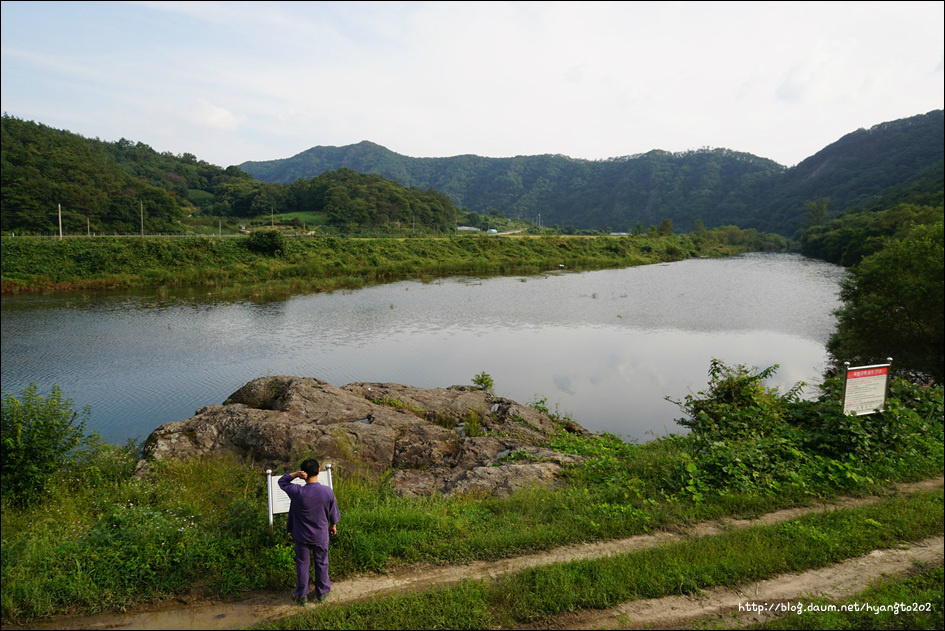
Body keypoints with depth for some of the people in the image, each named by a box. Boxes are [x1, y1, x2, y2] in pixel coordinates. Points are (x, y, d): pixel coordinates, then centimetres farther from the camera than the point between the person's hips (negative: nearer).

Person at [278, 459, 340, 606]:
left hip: (302, 536, -1)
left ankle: (302, 596, 33)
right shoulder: (327, 491, -21)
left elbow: (282, 482, -7)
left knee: (302, 564, 18)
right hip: (321, 535, 1)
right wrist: (333, 526, 13)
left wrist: (296, 474, -23)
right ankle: (322, 593, 38)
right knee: (321, 563, 21)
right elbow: (333, 512, -6)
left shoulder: (297, 492, -26)